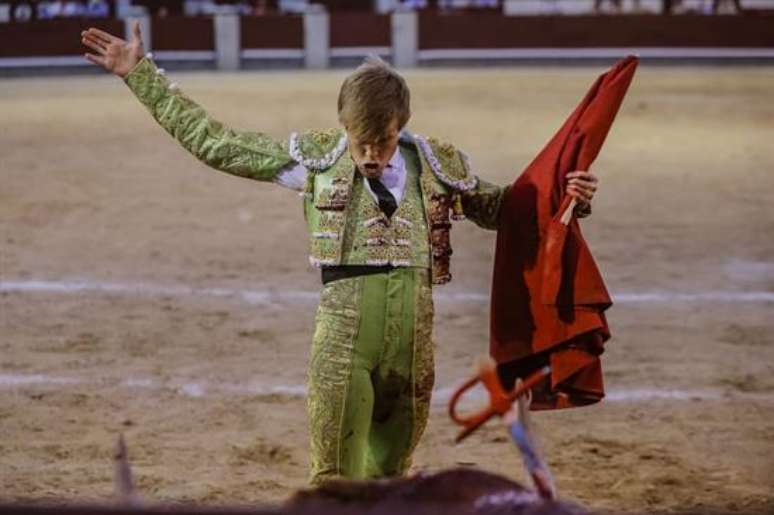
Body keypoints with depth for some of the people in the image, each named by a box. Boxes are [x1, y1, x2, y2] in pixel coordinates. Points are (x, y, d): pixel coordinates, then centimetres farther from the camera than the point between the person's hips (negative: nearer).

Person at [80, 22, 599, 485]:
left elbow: (498, 209, 25)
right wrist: (141, 73, 8)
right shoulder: (315, 157, 3)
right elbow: (211, 141, 9)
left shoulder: (438, 165, 7)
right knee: (335, 483, -5)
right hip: (343, 334, -2)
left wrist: (563, 196, 9)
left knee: (388, 480, 13)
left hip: (415, 334, 2)